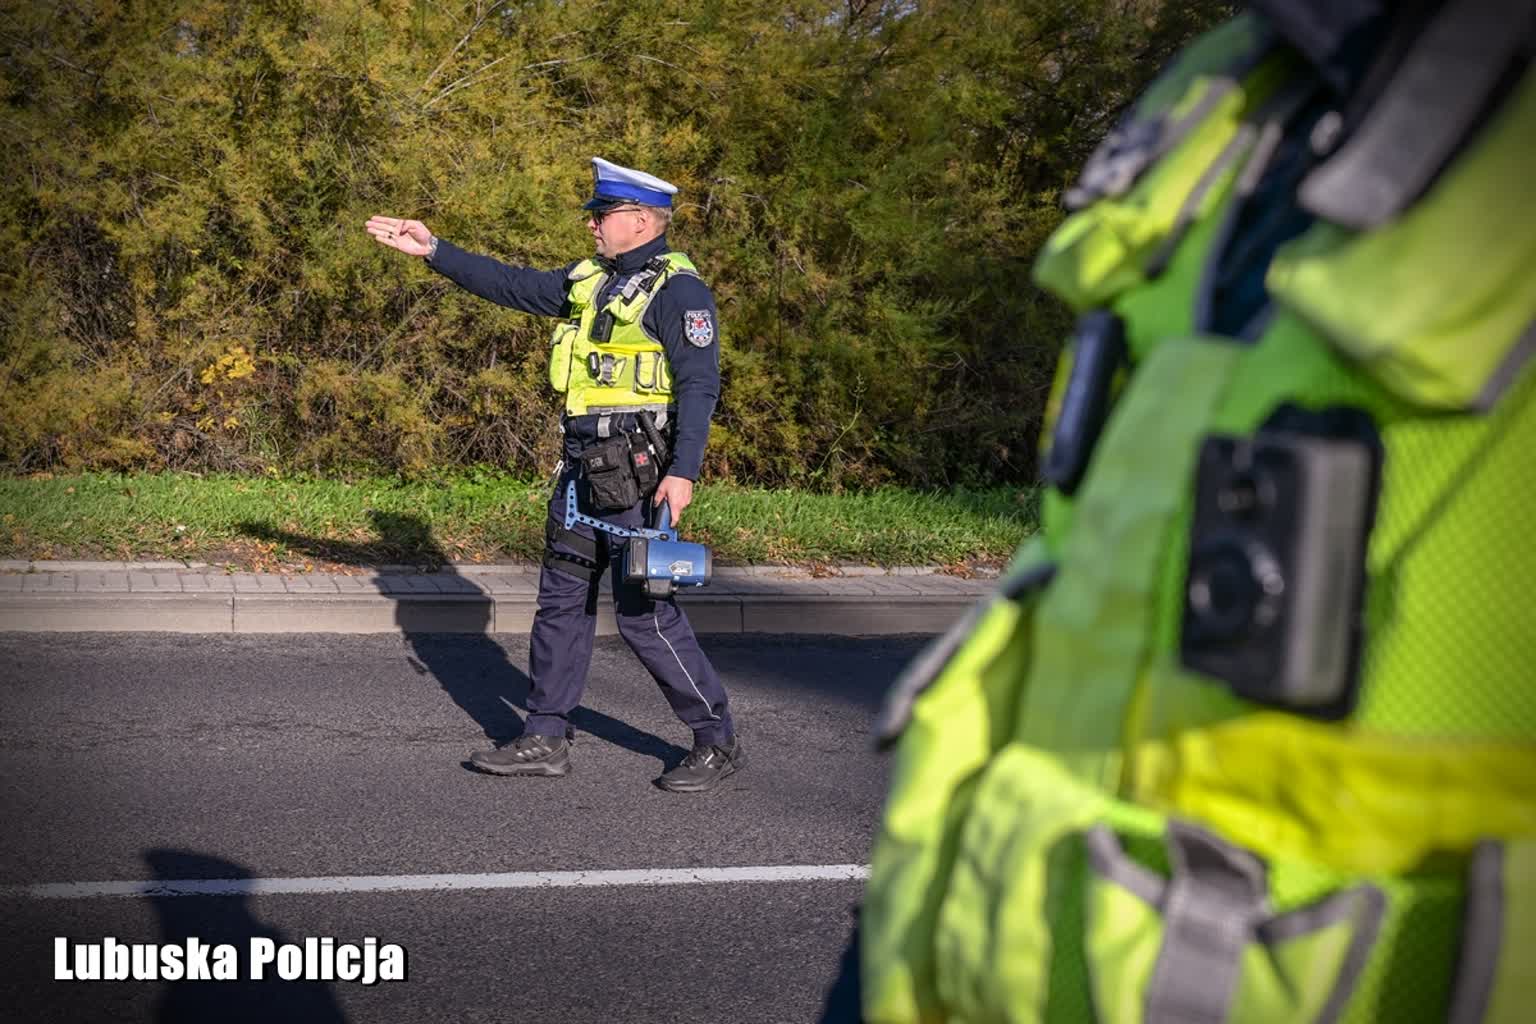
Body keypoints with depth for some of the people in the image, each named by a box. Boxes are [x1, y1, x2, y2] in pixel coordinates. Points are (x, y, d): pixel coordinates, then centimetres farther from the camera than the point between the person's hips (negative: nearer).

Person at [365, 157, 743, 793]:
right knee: (562, 602, 12)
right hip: (583, 465, 9)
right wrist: (433, 250, 20)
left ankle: (718, 743, 3)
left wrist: (683, 472, -24)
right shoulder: (591, 280, 14)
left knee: (645, 613, -8)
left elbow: (700, 384, -17)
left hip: (636, 474, -9)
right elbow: (512, 286, 22)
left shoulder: (676, 290, -11)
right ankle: (545, 740, 21)